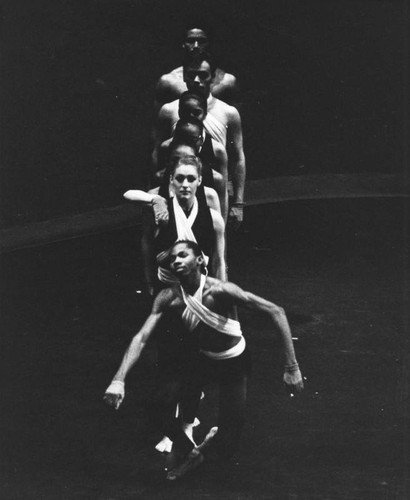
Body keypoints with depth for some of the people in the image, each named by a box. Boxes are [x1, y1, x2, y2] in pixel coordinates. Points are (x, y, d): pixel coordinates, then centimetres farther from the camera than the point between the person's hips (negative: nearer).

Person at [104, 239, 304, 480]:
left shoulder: (219, 290, -32)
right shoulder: (169, 298, -18)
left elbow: (276, 312, -32)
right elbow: (142, 337, -20)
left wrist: (292, 368, -34)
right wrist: (119, 380, -36)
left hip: (233, 362, -4)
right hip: (201, 359, 4)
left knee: (226, 448, -7)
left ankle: (213, 441, 32)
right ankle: (191, 453, 15)